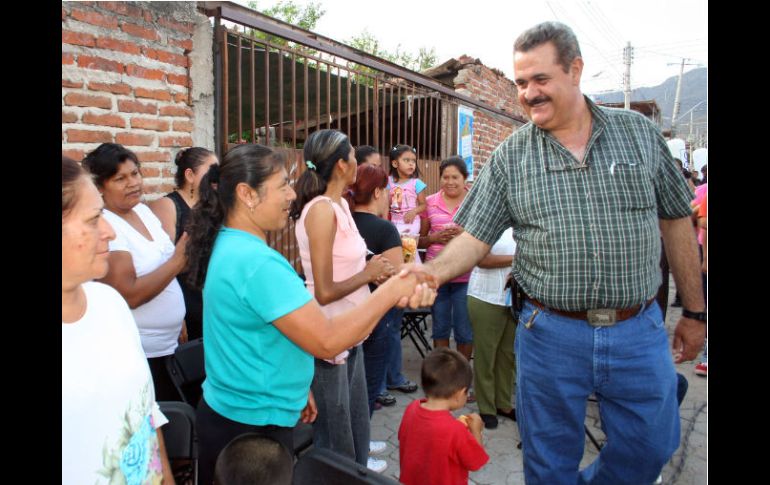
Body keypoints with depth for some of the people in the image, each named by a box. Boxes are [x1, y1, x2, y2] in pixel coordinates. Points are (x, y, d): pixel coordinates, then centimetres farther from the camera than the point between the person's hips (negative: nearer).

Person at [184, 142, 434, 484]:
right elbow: (326, 341, -28)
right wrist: (391, 292, -20)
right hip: (252, 426, -9)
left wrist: (293, 387, 18)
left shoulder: (227, 244, 4)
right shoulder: (256, 261, -28)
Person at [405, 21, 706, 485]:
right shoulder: (510, 156, -2)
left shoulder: (639, 131, 2)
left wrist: (694, 311, 9)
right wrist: (431, 271, -24)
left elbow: (676, 220, 7)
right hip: (551, 333, -1)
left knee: (651, 448, 17)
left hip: (639, 330, 2)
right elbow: (475, 237, -4)